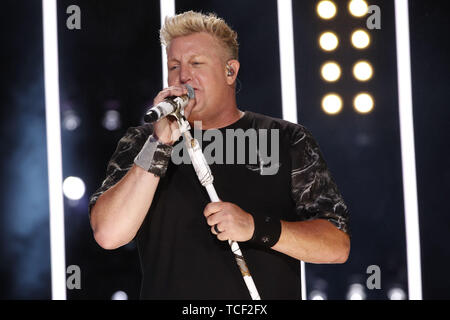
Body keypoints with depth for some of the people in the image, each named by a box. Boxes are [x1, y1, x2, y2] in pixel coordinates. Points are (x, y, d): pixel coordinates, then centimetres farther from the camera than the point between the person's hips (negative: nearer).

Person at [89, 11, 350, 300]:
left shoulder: (287, 140, 7)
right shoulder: (141, 143, 10)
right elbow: (109, 235, -7)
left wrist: (255, 227, -13)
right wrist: (161, 143, -11)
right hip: (169, 292, 2)